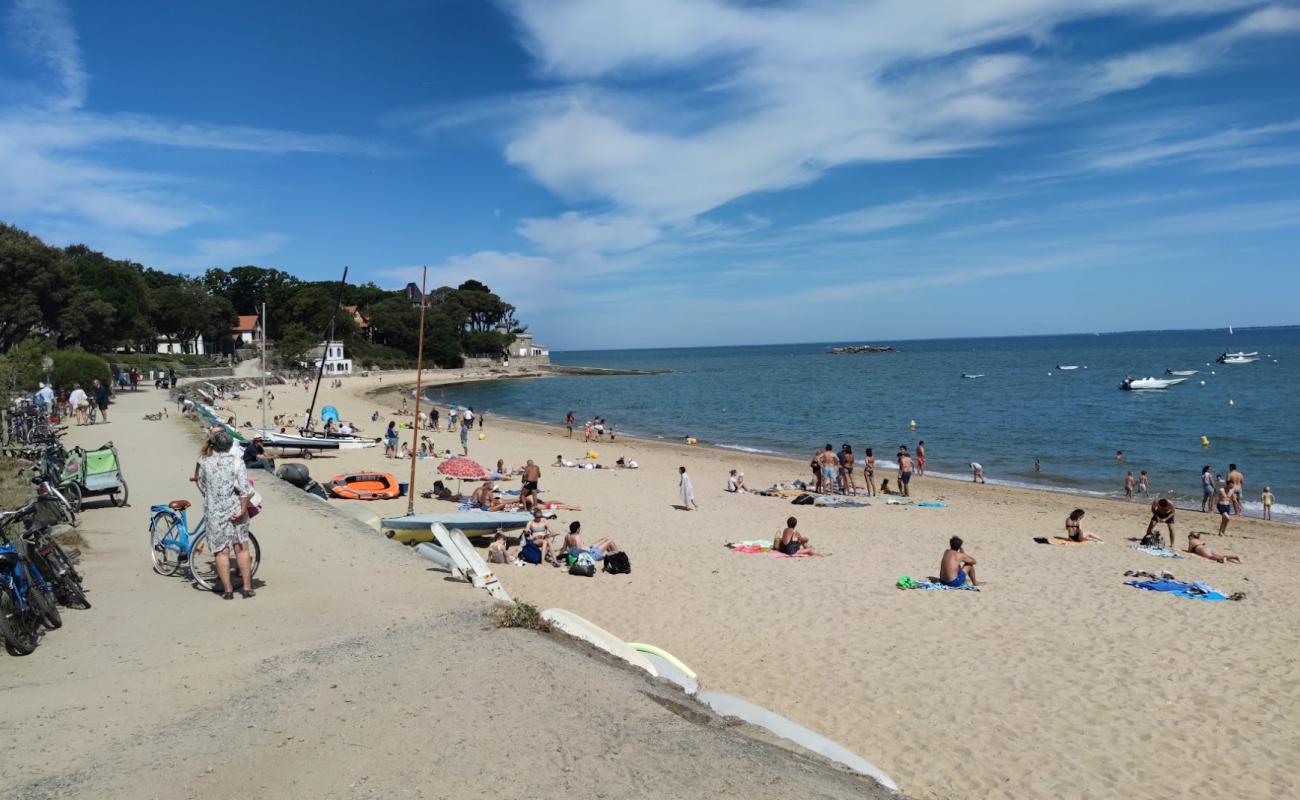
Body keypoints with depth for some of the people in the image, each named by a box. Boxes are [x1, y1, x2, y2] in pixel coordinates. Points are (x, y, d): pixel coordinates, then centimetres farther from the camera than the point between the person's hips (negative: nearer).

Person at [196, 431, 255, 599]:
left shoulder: (205, 463, 0)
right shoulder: (237, 461, -5)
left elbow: (202, 487, 13)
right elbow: (244, 488, -14)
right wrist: (243, 510, -9)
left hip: (214, 512, 0)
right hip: (235, 511, 0)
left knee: (221, 551, 5)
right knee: (241, 549, 8)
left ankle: (227, 590, 6)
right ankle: (247, 587, 11)